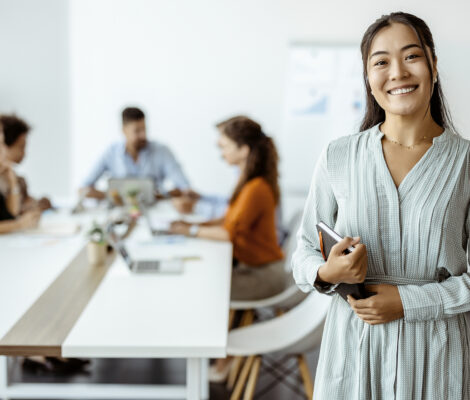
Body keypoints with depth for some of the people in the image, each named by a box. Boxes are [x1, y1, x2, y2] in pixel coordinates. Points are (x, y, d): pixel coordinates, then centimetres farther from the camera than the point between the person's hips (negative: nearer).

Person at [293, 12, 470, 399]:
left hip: (436, 352, -1)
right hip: (353, 348, 1)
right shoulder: (338, 157, -1)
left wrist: (408, 301, -14)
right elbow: (304, 254, 4)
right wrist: (326, 273, -16)